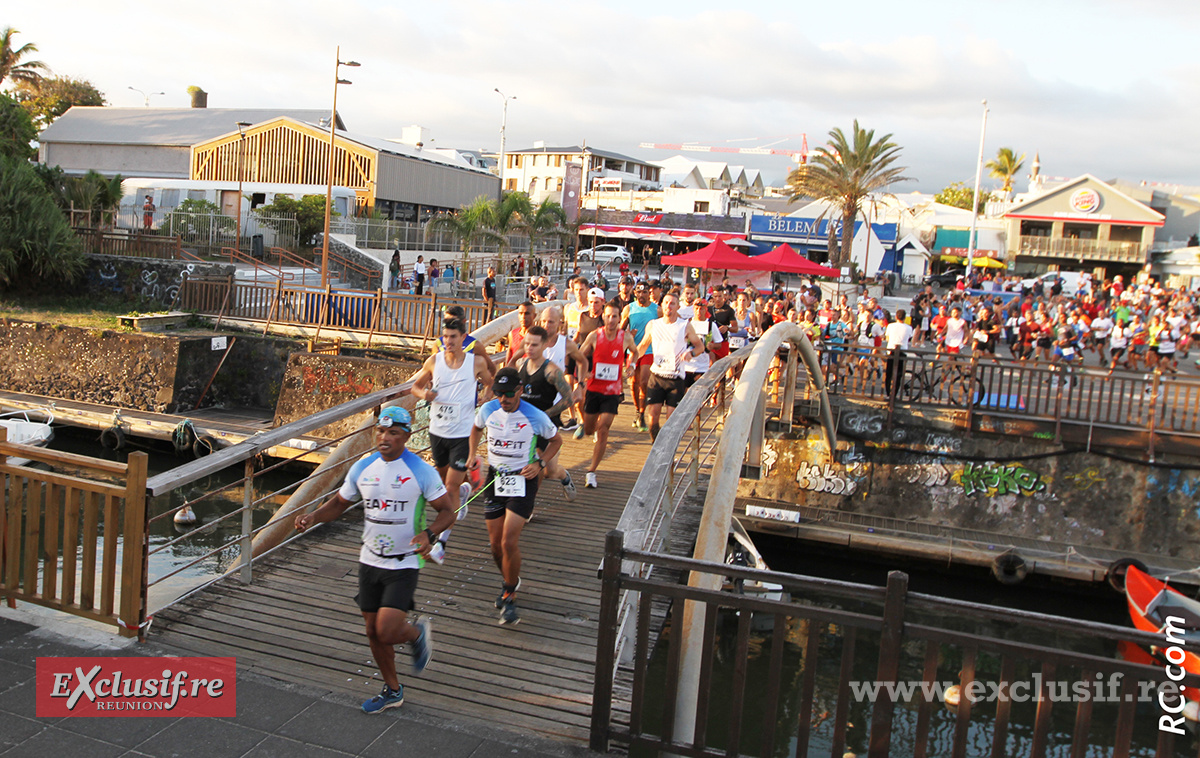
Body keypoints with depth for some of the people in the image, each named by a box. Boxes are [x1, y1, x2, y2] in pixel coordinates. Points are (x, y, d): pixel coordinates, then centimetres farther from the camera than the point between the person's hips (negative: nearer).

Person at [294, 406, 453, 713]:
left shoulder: (421, 471, -13)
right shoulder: (362, 468, 1)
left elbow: (447, 511, -8)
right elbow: (339, 503, 14)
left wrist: (429, 534, -27)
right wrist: (313, 516, -6)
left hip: (404, 564, -5)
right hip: (369, 561, 5)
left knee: (387, 632, -16)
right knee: (373, 632, 13)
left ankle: (418, 633, 20)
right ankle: (392, 690, 34)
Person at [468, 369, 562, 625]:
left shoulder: (536, 417, -14)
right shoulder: (488, 410, -5)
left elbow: (556, 440, 4)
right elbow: (477, 428, 19)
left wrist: (539, 463, -9)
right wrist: (473, 453, 6)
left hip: (522, 481, -4)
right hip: (494, 479, 4)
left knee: (509, 541, -15)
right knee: (495, 543, 8)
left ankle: (509, 596, 4)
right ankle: (510, 581, 36)